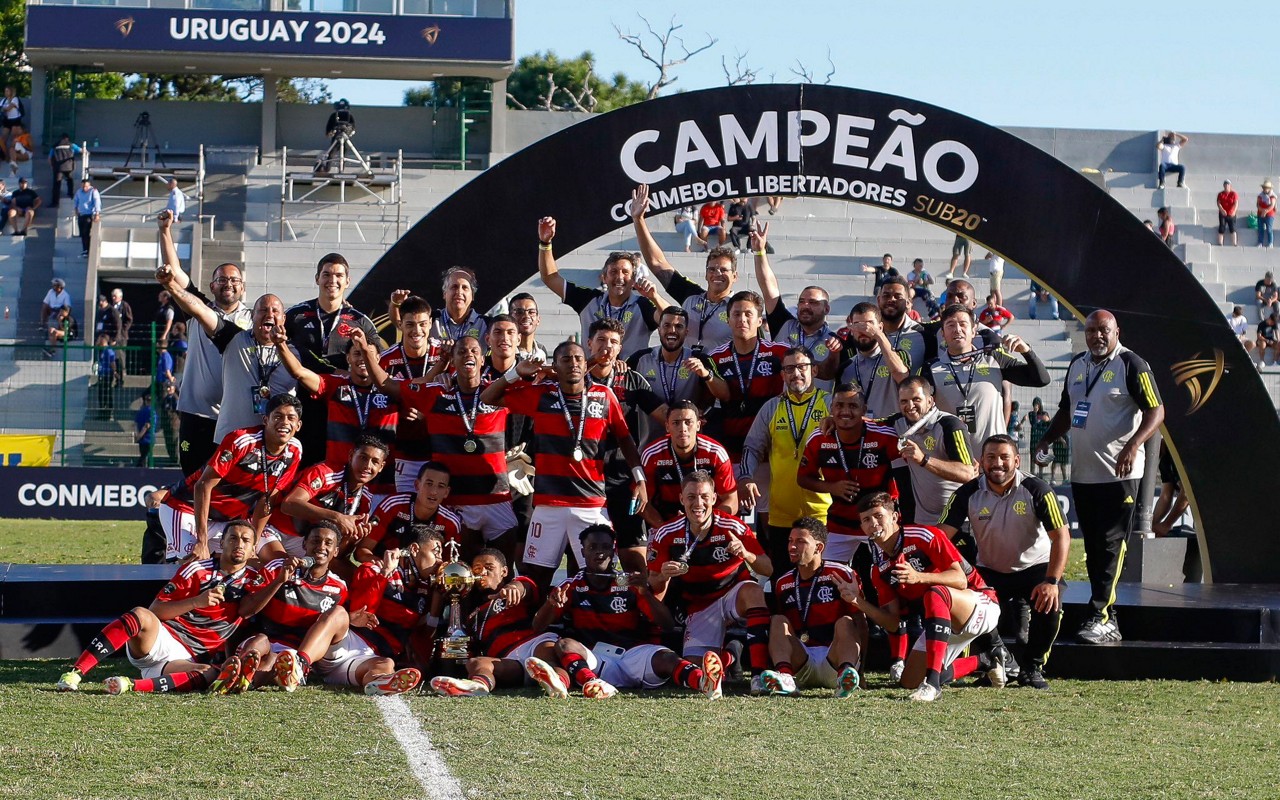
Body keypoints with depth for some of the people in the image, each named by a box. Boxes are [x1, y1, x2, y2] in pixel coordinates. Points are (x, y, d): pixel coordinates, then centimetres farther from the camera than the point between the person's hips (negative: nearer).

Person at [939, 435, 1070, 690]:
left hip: (1034, 568, -2)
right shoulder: (968, 494, -9)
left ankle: (1032, 668, -7)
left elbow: (1061, 536, -20)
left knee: (1049, 603, -32)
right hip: (989, 572, 2)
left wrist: (1051, 581, -34)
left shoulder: (1036, 490, -15)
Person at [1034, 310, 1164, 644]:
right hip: (1082, 472, 8)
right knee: (1093, 545, 8)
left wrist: (1132, 446, -25)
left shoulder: (1131, 365, -8)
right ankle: (1108, 618, 12)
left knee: (1110, 545, -10)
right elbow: (1066, 411, 25)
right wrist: (1047, 440, 10)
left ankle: (1100, 616, -14)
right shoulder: (1077, 365, 14)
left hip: (1119, 473, -8)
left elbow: (1156, 410, -12)